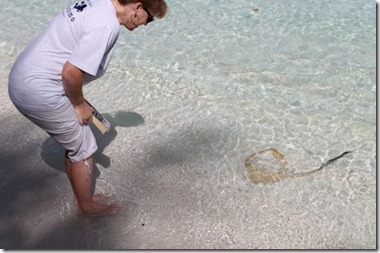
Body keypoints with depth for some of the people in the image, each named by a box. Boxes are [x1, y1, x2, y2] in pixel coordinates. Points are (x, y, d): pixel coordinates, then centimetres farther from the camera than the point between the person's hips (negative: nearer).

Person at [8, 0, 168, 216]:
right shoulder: (107, 25, -20)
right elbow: (71, 73, -24)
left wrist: (77, 100, 15)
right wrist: (79, 104, -5)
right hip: (40, 93, -9)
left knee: (75, 143, 22)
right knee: (84, 149, 8)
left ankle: (84, 198, 38)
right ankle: (87, 206, 28)